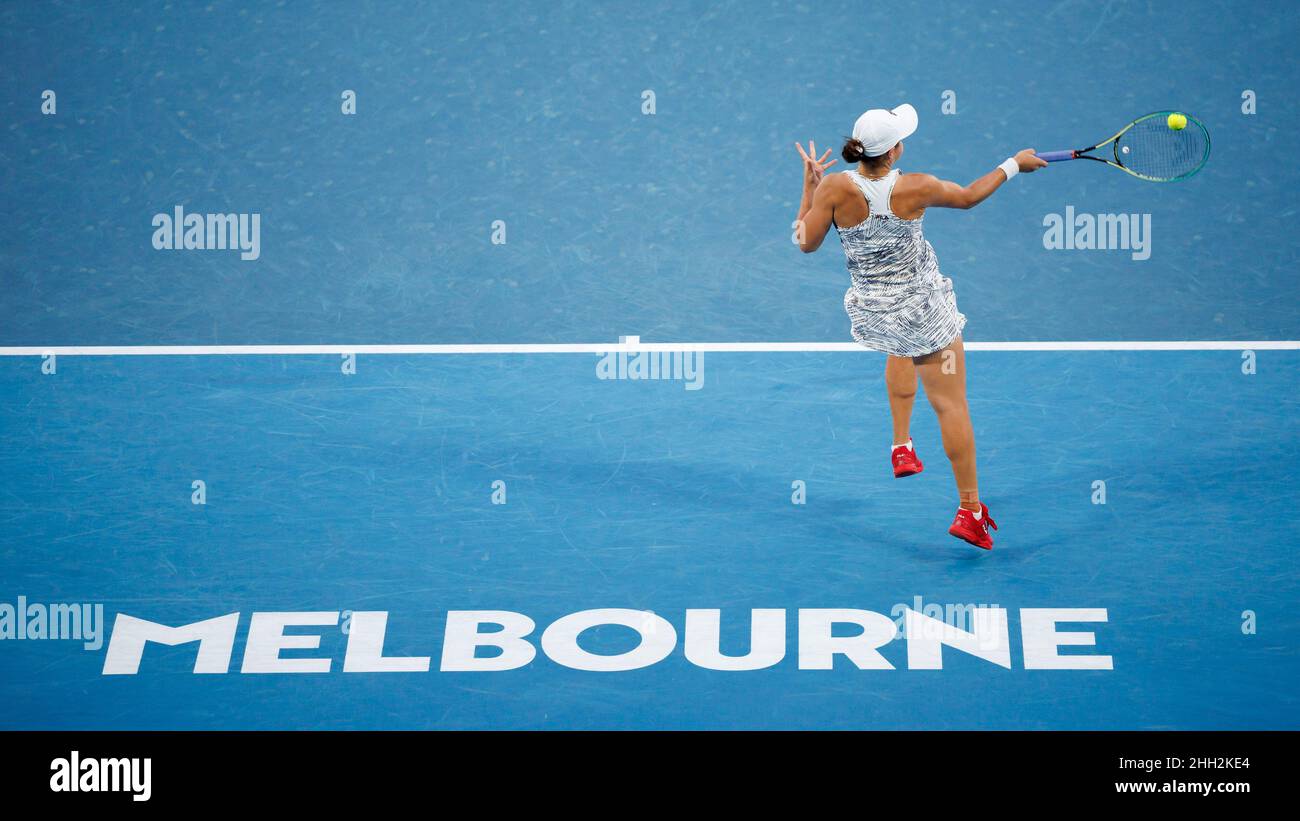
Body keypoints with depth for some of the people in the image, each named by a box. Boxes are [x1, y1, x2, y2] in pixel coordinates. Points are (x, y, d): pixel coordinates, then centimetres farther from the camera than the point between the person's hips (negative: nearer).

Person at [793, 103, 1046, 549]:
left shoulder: (834, 187, -19)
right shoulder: (916, 188, -21)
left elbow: (806, 243, -8)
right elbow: (968, 196, -1)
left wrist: (809, 185, 2)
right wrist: (1013, 165, 13)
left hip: (870, 310, 4)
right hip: (924, 307, -4)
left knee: (901, 349, 40)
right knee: (951, 405, 6)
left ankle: (901, 446, 36)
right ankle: (969, 509, 7)